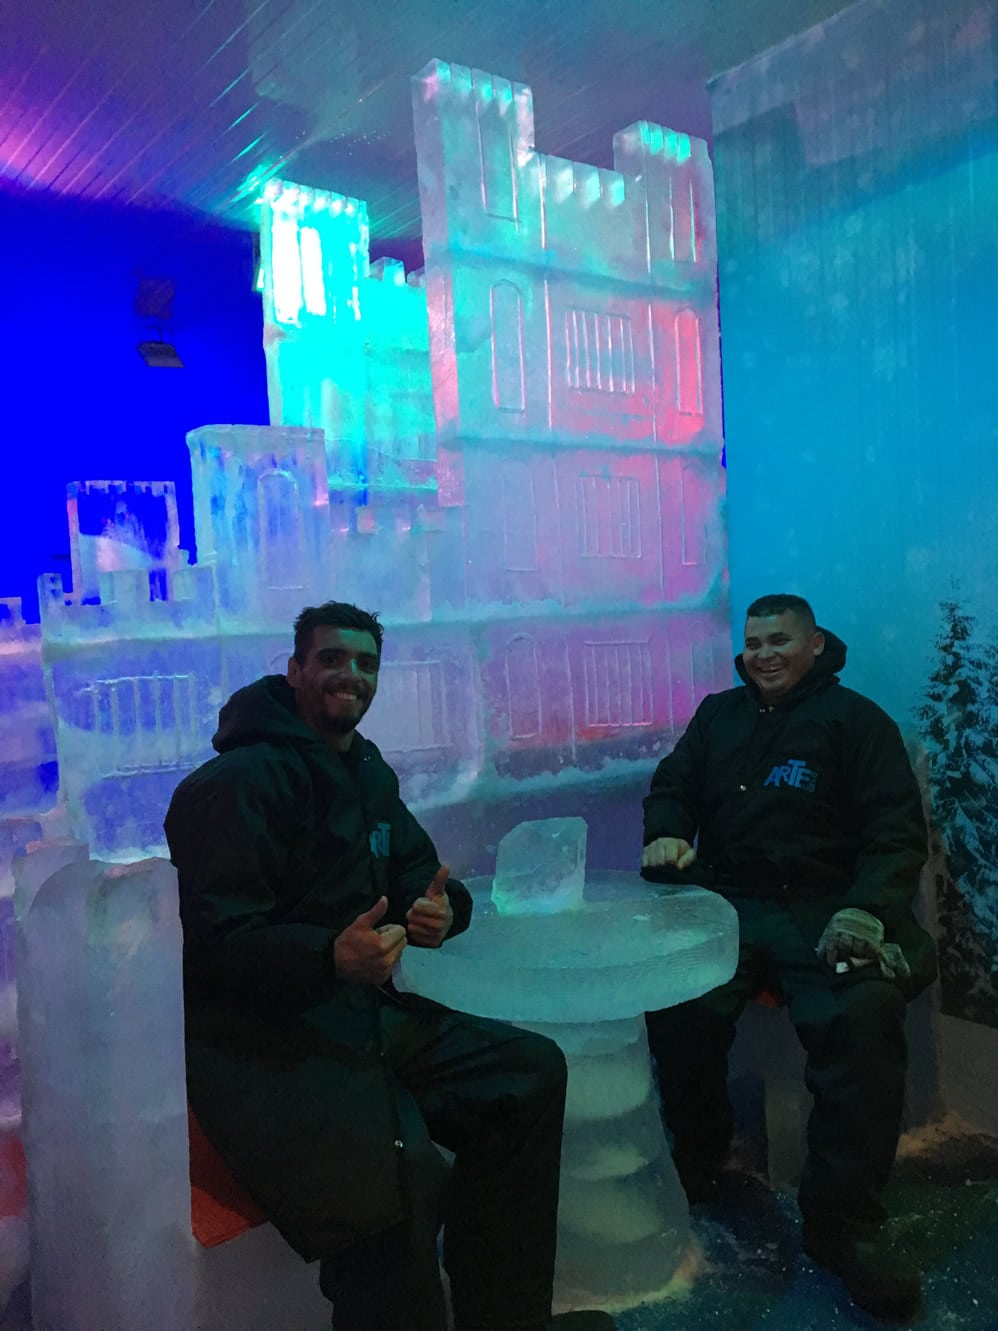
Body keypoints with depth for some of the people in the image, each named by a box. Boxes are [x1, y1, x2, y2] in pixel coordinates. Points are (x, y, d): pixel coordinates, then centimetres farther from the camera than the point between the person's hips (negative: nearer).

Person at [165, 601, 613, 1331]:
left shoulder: (367, 771, 13)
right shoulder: (238, 781, -13)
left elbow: (415, 871, 19)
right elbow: (214, 945, -19)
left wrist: (441, 907, -6)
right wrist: (331, 956, -36)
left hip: (360, 1010, 9)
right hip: (258, 1034, -8)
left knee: (529, 1071, 0)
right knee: (400, 1175, -31)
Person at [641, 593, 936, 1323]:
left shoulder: (855, 719, 6)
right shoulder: (718, 715, 18)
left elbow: (898, 831, -1)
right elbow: (672, 788, 22)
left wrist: (865, 910, -19)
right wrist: (668, 831, -2)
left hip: (822, 908, -2)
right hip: (728, 904, 3)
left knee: (864, 1013, -30)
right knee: (677, 998, -25)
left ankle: (844, 1222, -12)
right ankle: (697, 1161, 3)